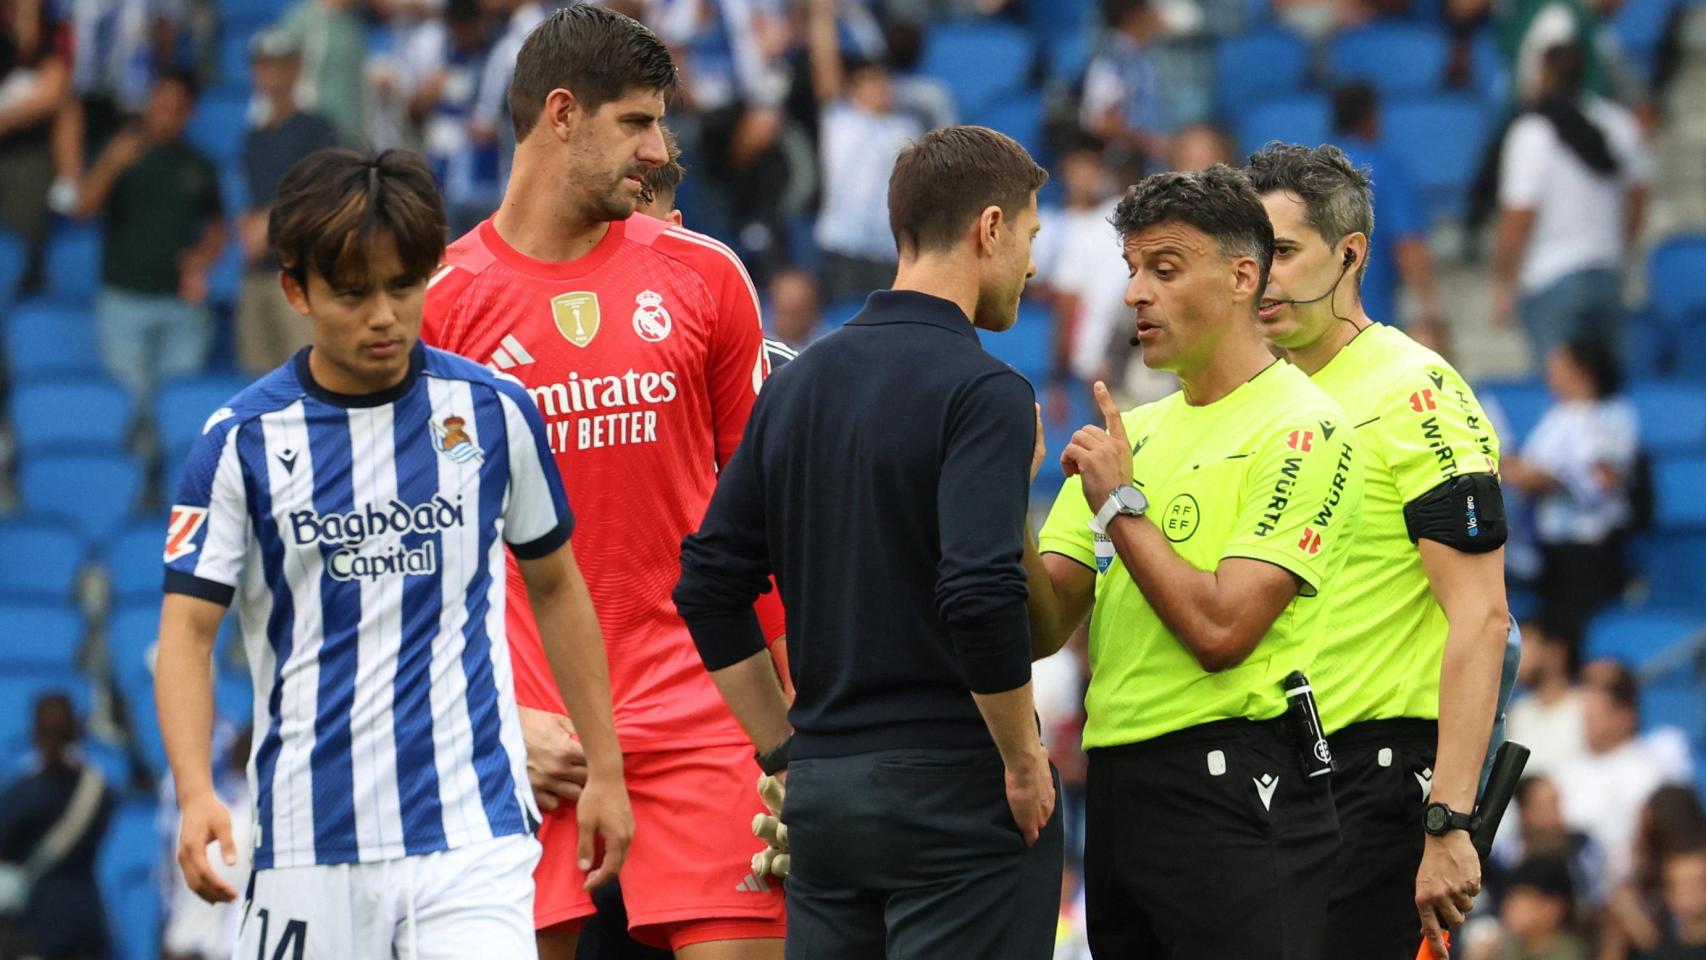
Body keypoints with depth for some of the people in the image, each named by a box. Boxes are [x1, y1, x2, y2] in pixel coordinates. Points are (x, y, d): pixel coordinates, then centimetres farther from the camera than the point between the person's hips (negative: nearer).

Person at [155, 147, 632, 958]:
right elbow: (187, 628, -4)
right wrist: (196, 795, -20)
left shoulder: (492, 412, 4)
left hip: (471, 825, 0)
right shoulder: (243, 440, -1)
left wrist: (604, 770, 14)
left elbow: (555, 587, 16)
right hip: (311, 838, 0)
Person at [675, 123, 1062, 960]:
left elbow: (709, 587, 11)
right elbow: (981, 593, -24)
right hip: (956, 795, -7)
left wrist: (787, 753, 15)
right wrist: (1023, 759, -12)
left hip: (822, 795, 7)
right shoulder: (983, 393, -12)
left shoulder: (797, 384, 10)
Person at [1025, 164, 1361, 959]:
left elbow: (1220, 631, -17)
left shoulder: (1302, 429, -7)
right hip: (1116, 788, 8)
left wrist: (1120, 505, -10)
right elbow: (1045, 627, 10)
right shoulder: (1134, 432, 17)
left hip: (1233, 794, -8)